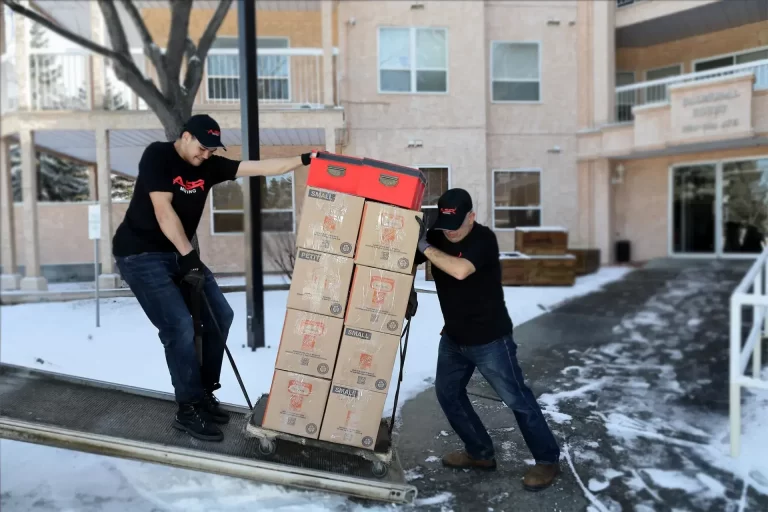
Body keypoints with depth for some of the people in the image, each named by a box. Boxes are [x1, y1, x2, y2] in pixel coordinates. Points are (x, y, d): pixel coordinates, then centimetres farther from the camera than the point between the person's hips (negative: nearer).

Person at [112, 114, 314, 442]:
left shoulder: (209, 166, 4)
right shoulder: (157, 156, -13)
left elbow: (260, 168, -2)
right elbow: (163, 210, -22)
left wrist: (305, 160, -8)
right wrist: (189, 256, -26)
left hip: (178, 253, 8)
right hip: (140, 254, -7)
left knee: (219, 314, 3)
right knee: (179, 326, -16)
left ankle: (204, 393, 16)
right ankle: (188, 410, -2)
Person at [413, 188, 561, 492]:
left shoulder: (483, 239, -21)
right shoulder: (437, 238, -2)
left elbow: (460, 270, -38)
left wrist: (424, 245, -32)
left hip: (490, 339, -7)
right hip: (453, 337, 7)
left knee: (517, 399, 3)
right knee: (447, 393, 12)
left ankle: (548, 460, 21)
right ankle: (479, 453, 29)